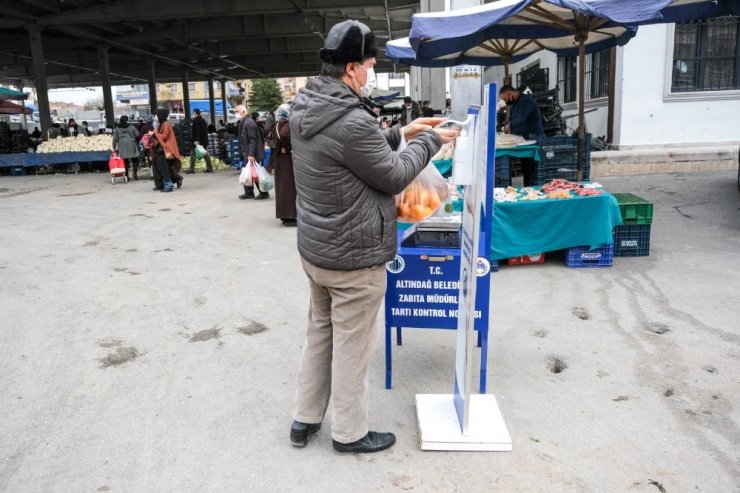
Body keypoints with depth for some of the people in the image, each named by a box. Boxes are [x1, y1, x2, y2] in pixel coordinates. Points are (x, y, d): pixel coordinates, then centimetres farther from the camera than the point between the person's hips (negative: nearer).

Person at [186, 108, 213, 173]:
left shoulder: (196, 120, -9)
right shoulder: (203, 120, 18)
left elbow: (197, 131, -19)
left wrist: (196, 140, -25)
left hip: (198, 140, -9)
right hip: (204, 140, 9)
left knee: (193, 154, -6)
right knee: (205, 154, 13)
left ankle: (191, 169, -10)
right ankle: (210, 168, 9)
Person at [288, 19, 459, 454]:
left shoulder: (305, 108, 2)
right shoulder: (352, 121, -27)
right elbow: (394, 176, -14)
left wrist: (400, 133, 12)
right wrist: (429, 141, 0)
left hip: (314, 248, 9)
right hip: (354, 257, -9)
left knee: (319, 333, 21)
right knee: (352, 347, 8)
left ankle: (305, 419, 35)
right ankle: (350, 433, 26)